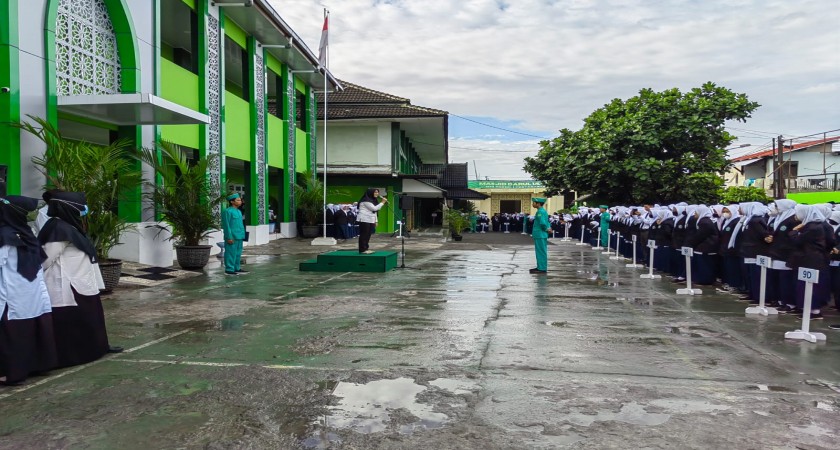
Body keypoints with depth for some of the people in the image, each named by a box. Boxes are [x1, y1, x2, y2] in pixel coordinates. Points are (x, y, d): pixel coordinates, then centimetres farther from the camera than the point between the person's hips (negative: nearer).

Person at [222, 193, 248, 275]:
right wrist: (229, 237, -17)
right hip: (232, 237, -9)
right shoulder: (227, 211, -10)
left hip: (239, 237, 9)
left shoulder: (239, 211, 16)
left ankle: (237, 268, 22)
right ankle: (229, 270, 2)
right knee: (231, 253, -4)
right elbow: (226, 225, -13)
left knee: (238, 253, 13)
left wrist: (242, 235, 18)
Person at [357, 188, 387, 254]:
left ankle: (366, 248, 12)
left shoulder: (374, 200, 18)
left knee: (368, 235, 8)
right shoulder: (366, 200, -13)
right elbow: (374, 208, -19)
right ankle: (362, 250, -7)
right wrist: (383, 202, -14)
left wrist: (376, 221, 15)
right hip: (364, 220, -9)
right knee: (364, 235, -8)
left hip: (371, 220, 9)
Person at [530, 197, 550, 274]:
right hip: (539, 235, 10)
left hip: (540, 235, -10)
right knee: (540, 252, 15)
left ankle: (542, 269, -2)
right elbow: (547, 222, 23)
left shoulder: (540, 212, -18)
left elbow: (543, 223, -27)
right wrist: (548, 227, 8)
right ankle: (540, 267, 23)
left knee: (541, 252, -6)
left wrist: (546, 229, -11)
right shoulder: (541, 211, 14)